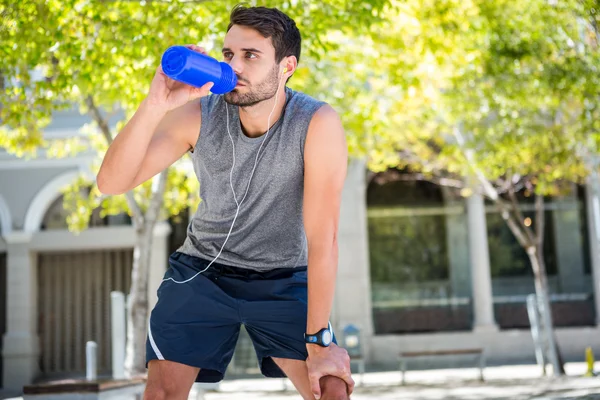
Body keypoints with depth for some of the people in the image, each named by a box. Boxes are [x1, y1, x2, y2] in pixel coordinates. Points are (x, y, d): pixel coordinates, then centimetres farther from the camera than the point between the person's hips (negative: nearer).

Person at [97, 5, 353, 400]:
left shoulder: (318, 123, -23)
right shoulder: (198, 115, -16)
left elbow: (322, 238, -23)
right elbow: (111, 182, -21)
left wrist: (319, 341, -21)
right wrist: (154, 106, -37)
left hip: (283, 279, -1)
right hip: (202, 270, 1)